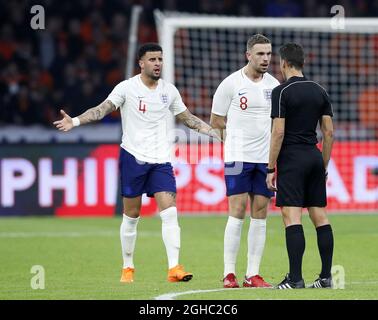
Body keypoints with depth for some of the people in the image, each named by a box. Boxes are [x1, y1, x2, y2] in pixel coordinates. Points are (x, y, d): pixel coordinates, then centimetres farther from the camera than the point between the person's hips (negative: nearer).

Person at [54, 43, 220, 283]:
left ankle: (174, 268, -14)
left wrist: (217, 133, 14)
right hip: (133, 156, -2)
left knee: (170, 212, -11)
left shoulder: (169, 90, 8)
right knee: (131, 215, 4)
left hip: (161, 159, 3)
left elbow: (188, 119, 19)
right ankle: (128, 268, 18)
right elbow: (104, 108, -14)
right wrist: (75, 121, -29)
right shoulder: (127, 87, -4)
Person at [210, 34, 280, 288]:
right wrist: (243, 129, 2)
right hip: (238, 156, -4)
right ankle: (229, 274, -5)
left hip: (265, 158, 4)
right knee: (237, 212, -8)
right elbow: (216, 122, 1)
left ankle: (253, 274, 6)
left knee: (260, 214, 3)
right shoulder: (232, 84, -4)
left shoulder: (274, 85, 8)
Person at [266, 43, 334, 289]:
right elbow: (329, 133, 10)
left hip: (292, 158, -6)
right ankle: (326, 276, 8)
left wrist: (271, 169, -7)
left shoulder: (282, 92, -8)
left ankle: (295, 277, -14)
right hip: (315, 157, 6)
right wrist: (324, 166, 17)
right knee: (320, 216, 8)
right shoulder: (320, 91, 10)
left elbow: (278, 133, -12)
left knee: (292, 216, -8)